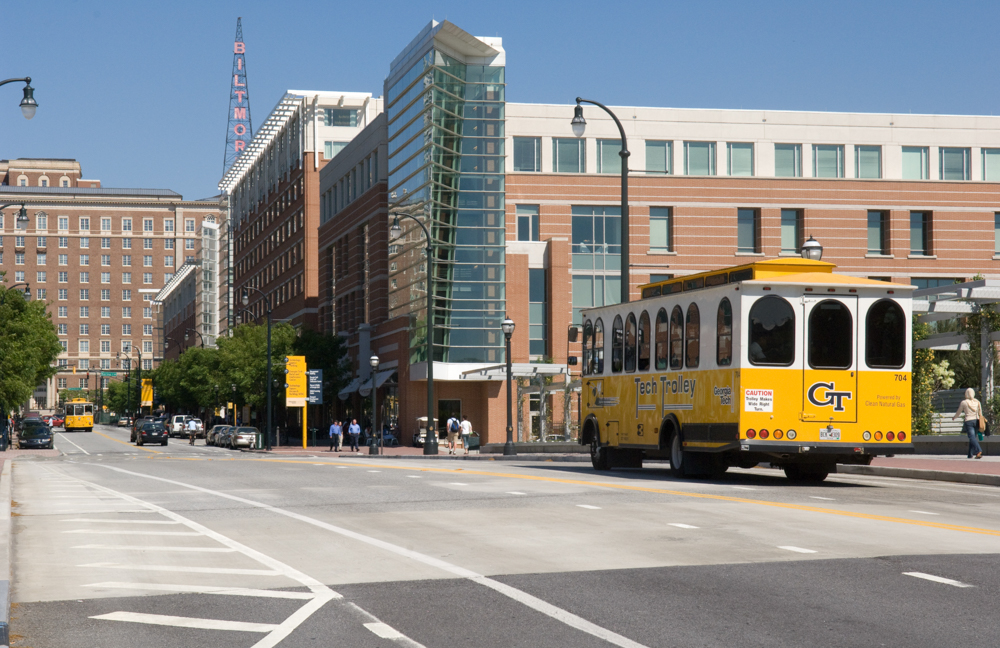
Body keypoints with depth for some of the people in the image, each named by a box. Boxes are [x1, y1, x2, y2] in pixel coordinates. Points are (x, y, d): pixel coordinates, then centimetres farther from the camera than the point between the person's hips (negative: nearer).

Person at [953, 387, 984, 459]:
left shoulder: (964, 403, -1)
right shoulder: (977, 402, 9)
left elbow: (958, 413, 11)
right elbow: (980, 413, 13)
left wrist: (954, 417, 31)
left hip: (968, 421, -4)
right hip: (976, 421, 4)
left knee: (972, 437, -15)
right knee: (972, 437, 14)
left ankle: (979, 451, -36)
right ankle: (970, 454, 15)